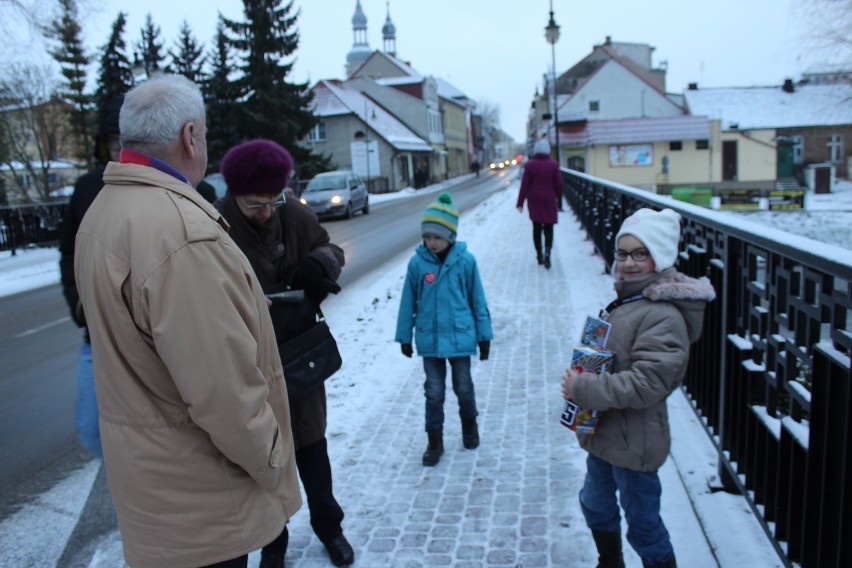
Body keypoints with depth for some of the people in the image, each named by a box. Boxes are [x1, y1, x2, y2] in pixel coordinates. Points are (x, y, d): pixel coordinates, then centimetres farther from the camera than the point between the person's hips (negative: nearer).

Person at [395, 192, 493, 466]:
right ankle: (435, 441, 25)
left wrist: (484, 335, 3)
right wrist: (404, 337, 5)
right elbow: (408, 302, 1)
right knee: (434, 392, 10)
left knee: (463, 387, 16)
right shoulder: (417, 263, -8)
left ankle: (469, 424, 43)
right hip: (429, 339, 1)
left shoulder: (465, 261, -9)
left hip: (460, 337, 0)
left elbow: (478, 300, -1)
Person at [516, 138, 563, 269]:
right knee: (549, 227, 3)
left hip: (534, 200, 1)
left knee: (536, 227, 13)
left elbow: (524, 184, -8)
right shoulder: (553, 164, -5)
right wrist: (558, 197, 15)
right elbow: (558, 183, -3)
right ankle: (547, 252, -20)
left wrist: (520, 202, -4)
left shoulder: (530, 164, -7)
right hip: (549, 200, -1)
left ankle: (539, 255, 17)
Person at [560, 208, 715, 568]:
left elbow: (645, 385, -29)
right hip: (603, 431, 10)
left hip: (633, 442, -10)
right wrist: (579, 379, 1)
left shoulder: (664, 316, -24)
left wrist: (582, 389, -25)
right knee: (596, 505, 27)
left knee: (643, 526, 8)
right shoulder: (626, 299, 6)